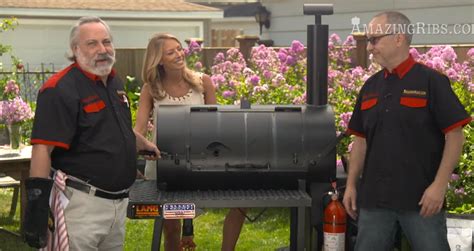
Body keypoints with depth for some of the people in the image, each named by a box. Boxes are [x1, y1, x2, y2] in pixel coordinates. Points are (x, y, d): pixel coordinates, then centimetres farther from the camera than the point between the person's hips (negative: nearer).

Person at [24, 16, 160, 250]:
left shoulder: (115, 82, 12)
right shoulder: (60, 90, -15)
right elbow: (42, 149, -20)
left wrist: (146, 145, 42)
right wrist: (37, 208, -25)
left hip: (118, 201, 8)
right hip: (82, 202, -8)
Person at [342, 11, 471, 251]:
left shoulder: (431, 81, -6)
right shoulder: (370, 86, 11)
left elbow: (454, 136, -9)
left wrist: (439, 185, -16)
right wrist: (351, 184, 8)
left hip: (421, 198, -5)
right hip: (373, 197, 6)